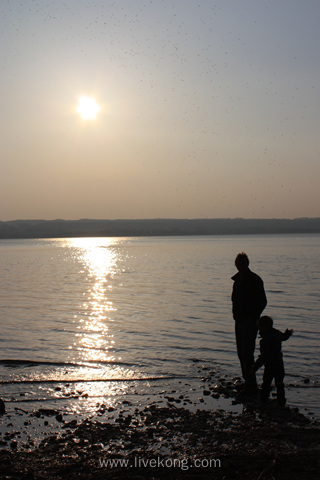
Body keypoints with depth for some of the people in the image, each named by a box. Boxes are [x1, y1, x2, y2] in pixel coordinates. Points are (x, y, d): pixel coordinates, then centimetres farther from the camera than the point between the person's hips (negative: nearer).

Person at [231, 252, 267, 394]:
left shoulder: (255, 280, -10)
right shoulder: (237, 279, 11)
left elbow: (263, 301, -10)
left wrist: (253, 317, -14)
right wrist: (235, 313, 8)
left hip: (250, 322, -8)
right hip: (239, 320, 8)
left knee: (247, 353, -9)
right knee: (241, 352, 12)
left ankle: (251, 385, -2)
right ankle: (248, 382, 23)